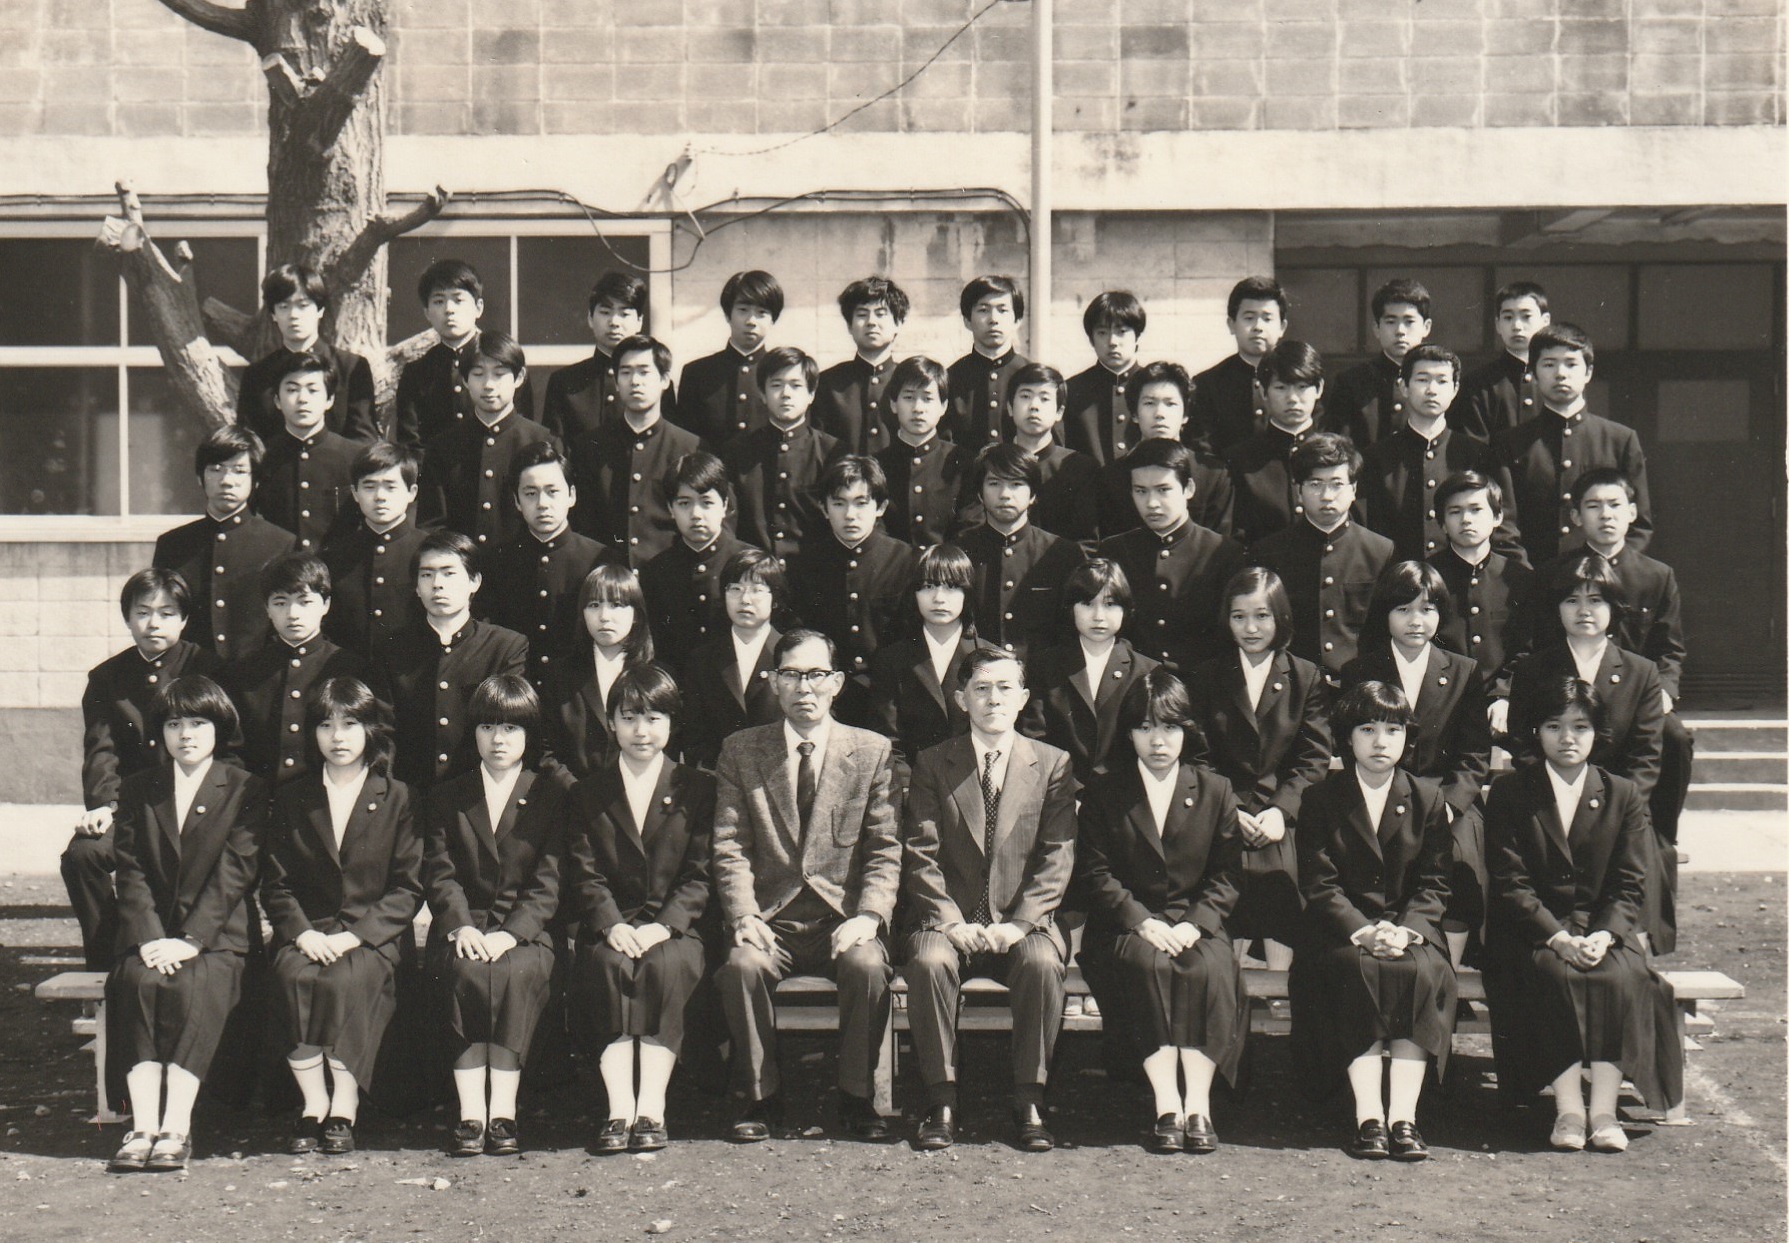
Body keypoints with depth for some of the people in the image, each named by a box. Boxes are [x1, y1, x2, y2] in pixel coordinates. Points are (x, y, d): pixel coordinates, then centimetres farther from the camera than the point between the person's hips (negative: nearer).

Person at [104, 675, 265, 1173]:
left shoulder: (246, 790, 6)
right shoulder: (137, 789, 15)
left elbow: (235, 874, -5)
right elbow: (130, 871, 5)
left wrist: (189, 941, -16)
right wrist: (149, 939, -12)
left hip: (215, 937, -2)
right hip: (149, 936, 2)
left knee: (195, 985, -32)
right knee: (138, 980, -29)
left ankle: (177, 1127, -34)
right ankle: (143, 1126, -33)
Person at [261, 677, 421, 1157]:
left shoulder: (397, 799, 7)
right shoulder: (291, 799, 14)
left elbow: (408, 888, 0)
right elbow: (275, 885, 8)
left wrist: (354, 934, -14)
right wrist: (303, 932, -11)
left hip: (374, 934, -2)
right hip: (305, 932, 2)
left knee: (348, 979, -34)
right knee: (295, 976, -31)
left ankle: (344, 1109, -26)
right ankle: (313, 1104, -26)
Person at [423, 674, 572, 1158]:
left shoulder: (553, 795, 9)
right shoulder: (446, 798, 16)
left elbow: (549, 882, -1)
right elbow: (439, 874, 3)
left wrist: (510, 933, -17)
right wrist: (461, 926, -17)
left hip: (525, 931, -1)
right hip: (462, 929, 1)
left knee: (518, 970, -34)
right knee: (466, 972, -32)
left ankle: (503, 1111, -31)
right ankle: (471, 1112, -32)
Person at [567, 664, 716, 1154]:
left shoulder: (698, 788, 10)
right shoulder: (589, 794, 15)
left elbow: (700, 875, 2)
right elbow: (584, 875, 4)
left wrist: (663, 926, -15)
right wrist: (612, 925, -16)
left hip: (676, 930, -1)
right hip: (611, 928, 1)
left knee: (666, 964, -34)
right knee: (607, 965, -32)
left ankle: (652, 1107, -36)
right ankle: (619, 1108, -38)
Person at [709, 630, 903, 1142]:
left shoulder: (875, 751, 6)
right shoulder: (740, 751, 8)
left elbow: (886, 849, 1)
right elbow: (730, 847, 2)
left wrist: (869, 916, -15)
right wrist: (744, 915, -14)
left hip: (844, 915, 0)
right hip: (771, 917, 1)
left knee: (866, 964, -31)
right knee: (743, 964, -30)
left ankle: (856, 1096, -11)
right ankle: (761, 1095, -10)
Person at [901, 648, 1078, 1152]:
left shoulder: (1053, 764, 7)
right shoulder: (933, 764, 8)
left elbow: (1057, 859, -1)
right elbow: (920, 856, 1)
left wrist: (1017, 924, -14)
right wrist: (952, 922, -15)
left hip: (1023, 921, 0)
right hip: (950, 919, 0)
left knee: (1043, 963, -32)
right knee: (929, 961, -32)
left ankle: (1029, 1101, -21)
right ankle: (941, 1100, -21)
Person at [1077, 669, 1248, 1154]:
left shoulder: (1215, 791, 9)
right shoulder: (1103, 794, 6)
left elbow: (1226, 876, 5)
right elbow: (1096, 873, -1)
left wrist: (1194, 923, -13)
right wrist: (1143, 921, -16)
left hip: (1196, 925, 1)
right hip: (1127, 926, -1)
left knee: (1210, 968, -31)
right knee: (1148, 965, -33)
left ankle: (1198, 1103, -32)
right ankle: (1166, 1105, -34)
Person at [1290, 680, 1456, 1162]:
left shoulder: (1427, 800, 9)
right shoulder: (1320, 799, 4)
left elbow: (1434, 886, 3)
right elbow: (1320, 886, -4)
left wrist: (1405, 930, -17)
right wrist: (1362, 931, -21)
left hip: (1409, 929, 2)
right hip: (1342, 930, -1)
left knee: (1425, 972, -30)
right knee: (1356, 971, -33)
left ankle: (1403, 1114, -33)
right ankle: (1368, 1115, -35)